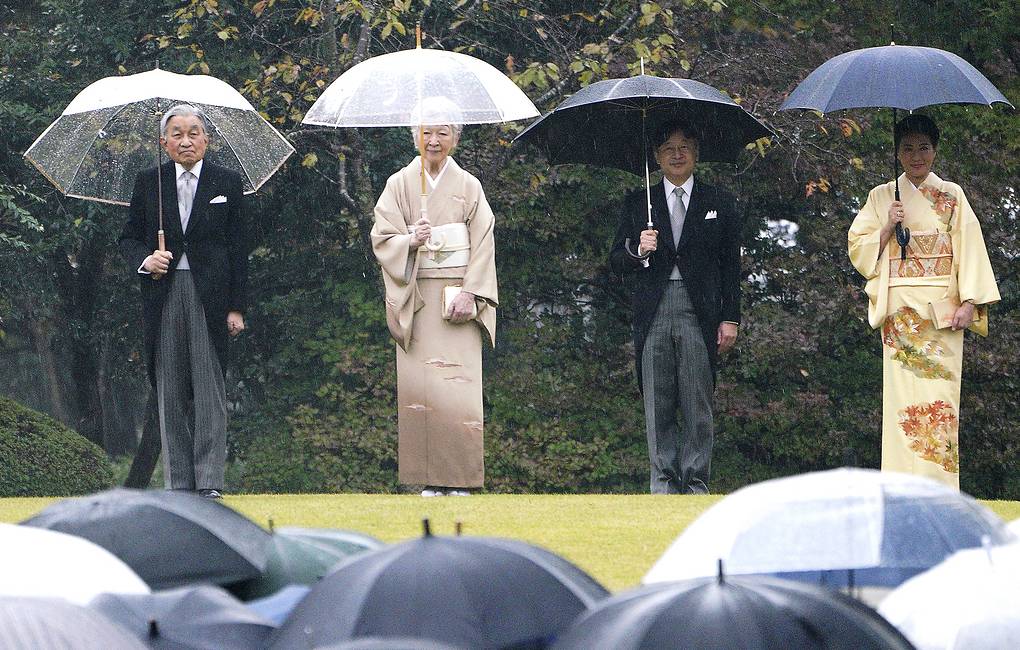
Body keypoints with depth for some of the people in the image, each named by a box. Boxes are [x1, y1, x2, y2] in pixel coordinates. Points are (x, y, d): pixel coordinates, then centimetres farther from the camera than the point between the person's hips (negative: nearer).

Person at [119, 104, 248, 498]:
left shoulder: (226, 184, 7)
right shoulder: (148, 184, 11)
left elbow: (237, 249, 6)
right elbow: (129, 238, 13)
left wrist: (236, 306, 0)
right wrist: (144, 260, -10)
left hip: (210, 294, -2)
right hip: (163, 295, 2)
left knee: (209, 390, -6)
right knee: (170, 391, 2)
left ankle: (209, 481, -6)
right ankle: (177, 483, 6)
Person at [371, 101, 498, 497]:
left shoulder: (469, 187, 8)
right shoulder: (400, 184, 7)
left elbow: (483, 246, 4)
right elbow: (382, 238, 1)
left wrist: (469, 294, -8)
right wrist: (412, 241, -19)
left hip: (458, 298, 0)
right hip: (416, 299, 0)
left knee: (459, 386, -8)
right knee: (419, 385, -6)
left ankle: (459, 480, -6)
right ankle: (429, 480, -4)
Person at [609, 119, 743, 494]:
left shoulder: (719, 204, 12)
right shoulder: (637, 205, 14)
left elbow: (730, 266, 10)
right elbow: (616, 262, 12)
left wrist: (730, 319, 3)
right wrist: (637, 250, -10)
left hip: (699, 312, -1)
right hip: (653, 315, 1)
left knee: (697, 405, -4)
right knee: (657, 406, 0)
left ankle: (695, 484, -1)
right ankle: (664, 484, 4)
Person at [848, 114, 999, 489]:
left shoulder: (951, 196, 10)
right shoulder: (882, 197, 13)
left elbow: (970, 249, 4)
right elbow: (857, 248, 9)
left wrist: (968, 302, -6)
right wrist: (888, 228, -8)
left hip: (942, 311, -1)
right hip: (900, 310, 1)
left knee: (941, 391, -10)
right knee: (902, 389, -9)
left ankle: (939, 484, -12)